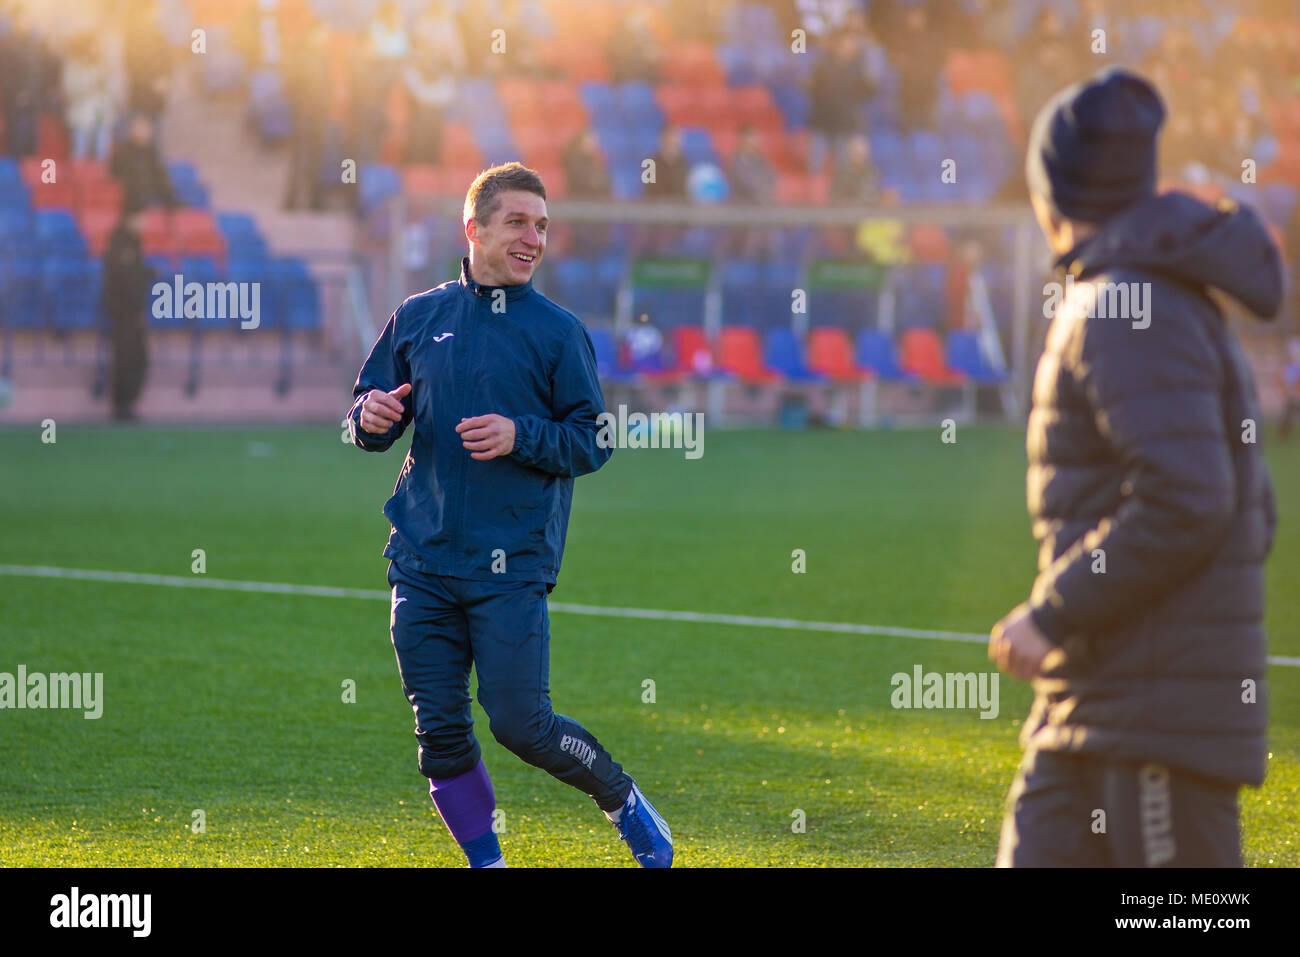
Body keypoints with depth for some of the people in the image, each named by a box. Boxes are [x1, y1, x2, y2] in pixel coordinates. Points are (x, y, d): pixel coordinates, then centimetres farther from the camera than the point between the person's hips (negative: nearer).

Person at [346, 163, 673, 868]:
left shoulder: (558, 331, 2)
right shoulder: (418, 318, 10)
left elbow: (593, 443, 0)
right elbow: (370, 419, 16)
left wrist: (521, 437, -17)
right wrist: (372, 417, -8)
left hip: (512, 564, -3)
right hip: (424, 559, 3)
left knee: (521, 724, -8)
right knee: (439, 729, 1)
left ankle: (624, 802, 17)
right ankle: (485, 862, 15)